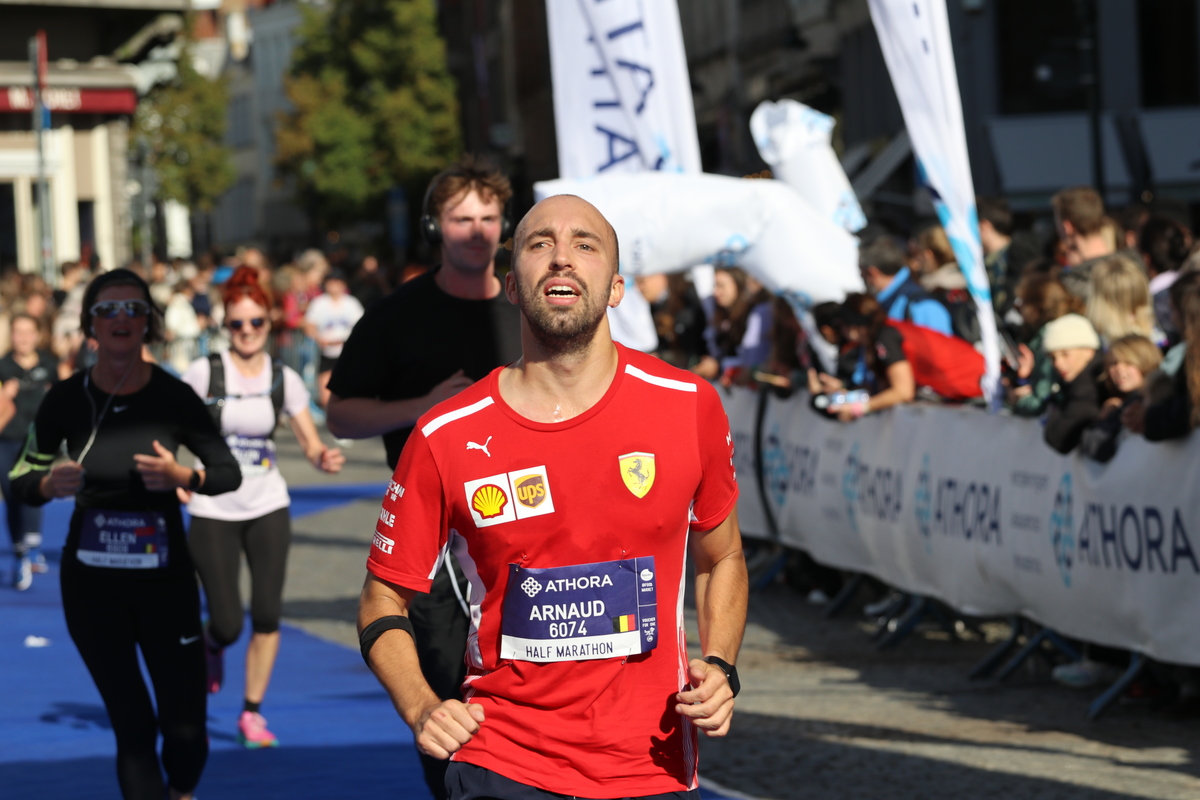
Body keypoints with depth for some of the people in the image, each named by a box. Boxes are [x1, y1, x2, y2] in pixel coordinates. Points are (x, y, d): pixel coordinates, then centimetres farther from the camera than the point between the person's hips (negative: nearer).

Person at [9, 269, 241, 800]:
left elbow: (228, 473, 0)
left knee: (185, 729, 2)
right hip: (91, 581, 0)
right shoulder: (66, 399, -6)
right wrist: (50, 484, -21)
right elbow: (20, 481, 1)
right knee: (132, 727, 0)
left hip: (165, 577, 0)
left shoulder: (174, 397, -8)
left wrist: (181, 475, -19)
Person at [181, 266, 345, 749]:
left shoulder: (283, 379, -1)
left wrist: (323, 457, -21)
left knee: (267, 615, -4)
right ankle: (211, 645, 34)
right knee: (229, 624, -4)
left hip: (267, 508, 2)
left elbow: (310, 440, 1)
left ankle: (252, 713, 10)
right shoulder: (205, 373, -9)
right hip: (213, 512, -2)